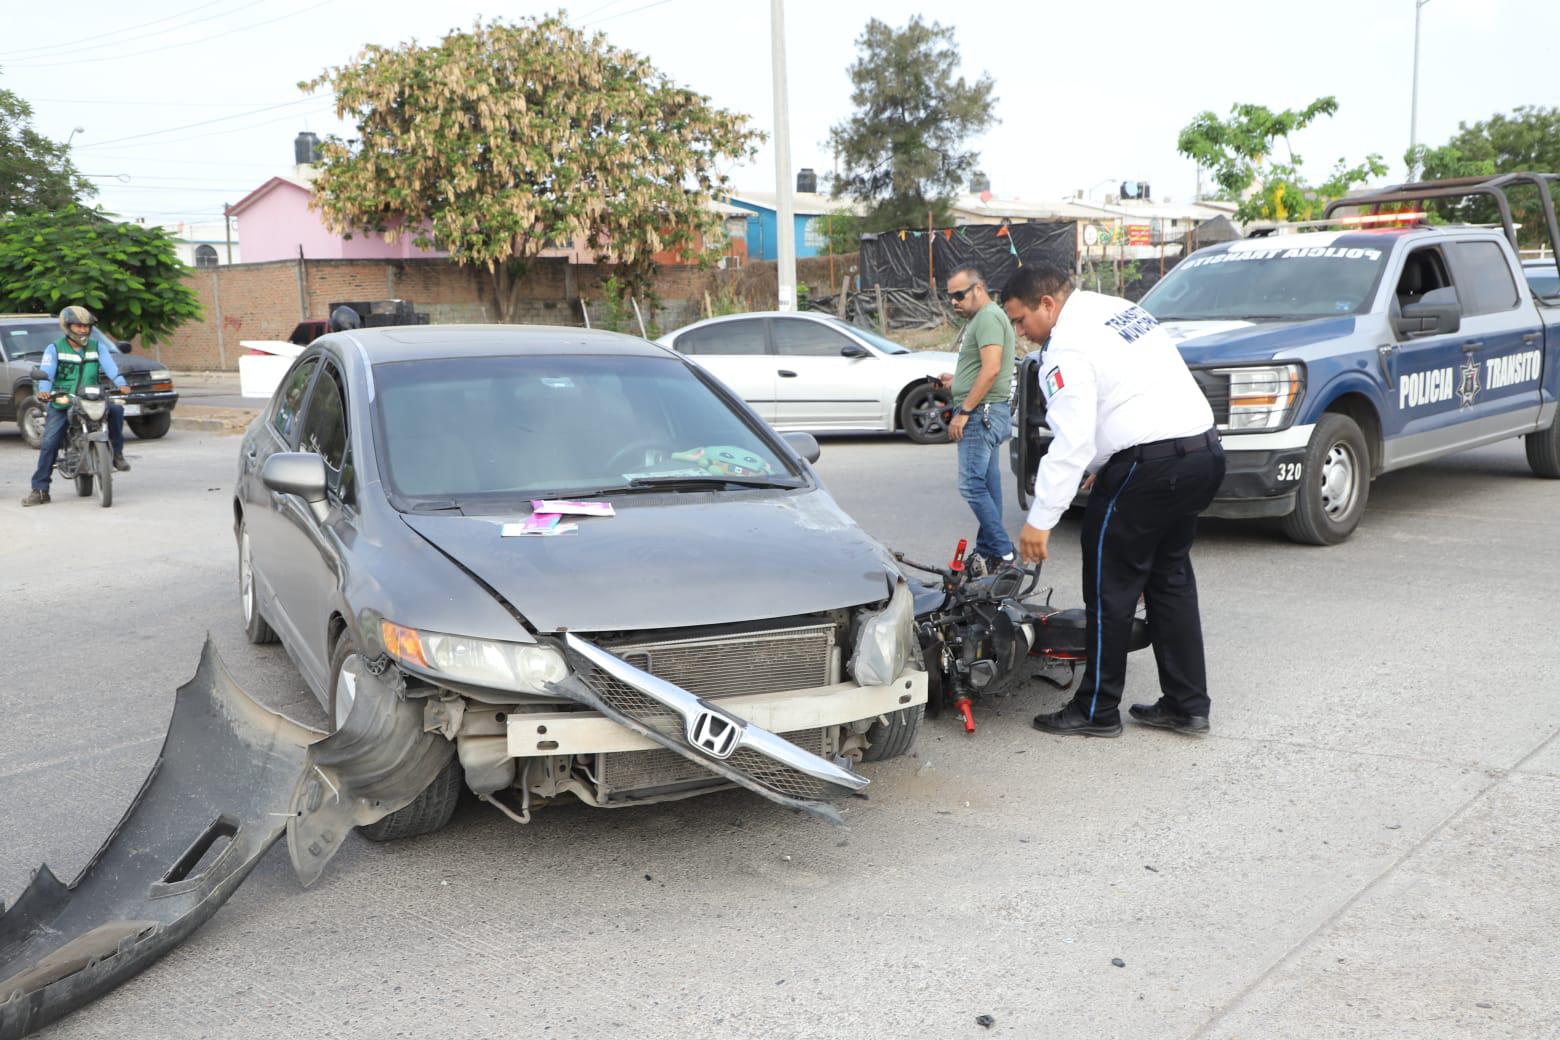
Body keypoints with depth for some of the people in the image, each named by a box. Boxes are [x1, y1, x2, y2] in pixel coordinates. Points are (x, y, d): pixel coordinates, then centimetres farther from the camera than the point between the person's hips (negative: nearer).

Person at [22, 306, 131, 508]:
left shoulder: (97, 348, 9)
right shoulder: (54, 349, 3)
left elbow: (110, 367, -8)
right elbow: (46, 371, -12)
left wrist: (121, 384, -29)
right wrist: (43, 390, -34)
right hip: (61, 405, -1)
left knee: (116, 409, -27)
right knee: (49, 444, -9)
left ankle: (117, 452, -10)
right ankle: (40, 490, -4)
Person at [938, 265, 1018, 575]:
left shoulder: (988, 317, -12)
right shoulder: (980, 318, 21)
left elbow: (991, 369, -22)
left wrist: (963, 411, -20)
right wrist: (957, 381, 14)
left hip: (983, 412, -11)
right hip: (986, 413, 11)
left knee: (972, 485, -12)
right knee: (988, 485, 10)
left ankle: (1002, 553, -9)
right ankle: (988, 552, 14)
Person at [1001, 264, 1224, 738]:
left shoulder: (1068, 347, -12)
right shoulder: (1122, 310, 18)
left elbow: (1071, 442, -19)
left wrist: (1040, 520, -17)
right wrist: (1105, 464, 27)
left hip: (1150, 466, -10)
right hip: (1205, 450, 10)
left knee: (1110, 589, 1)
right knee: (1171, 578, 17)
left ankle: (1097, 711, 10)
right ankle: (1187, 705, 22)